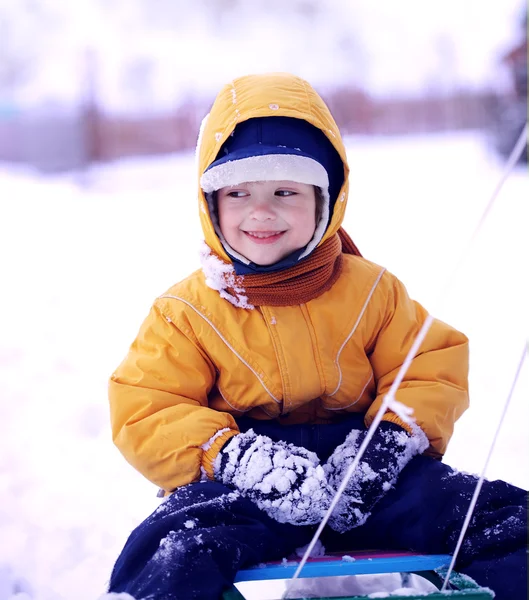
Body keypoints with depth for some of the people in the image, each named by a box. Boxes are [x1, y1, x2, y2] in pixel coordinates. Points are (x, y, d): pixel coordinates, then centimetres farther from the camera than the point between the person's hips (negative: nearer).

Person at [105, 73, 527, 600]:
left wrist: (389, 441, -13)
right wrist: (232, 457, -22)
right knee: (173, 553, -34)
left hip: (357, 469, 2)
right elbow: (144, 414, -4)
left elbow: (432, 370, 9)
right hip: (240, 492, -2)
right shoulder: (187, 310, 2)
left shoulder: (369, 288, 7)